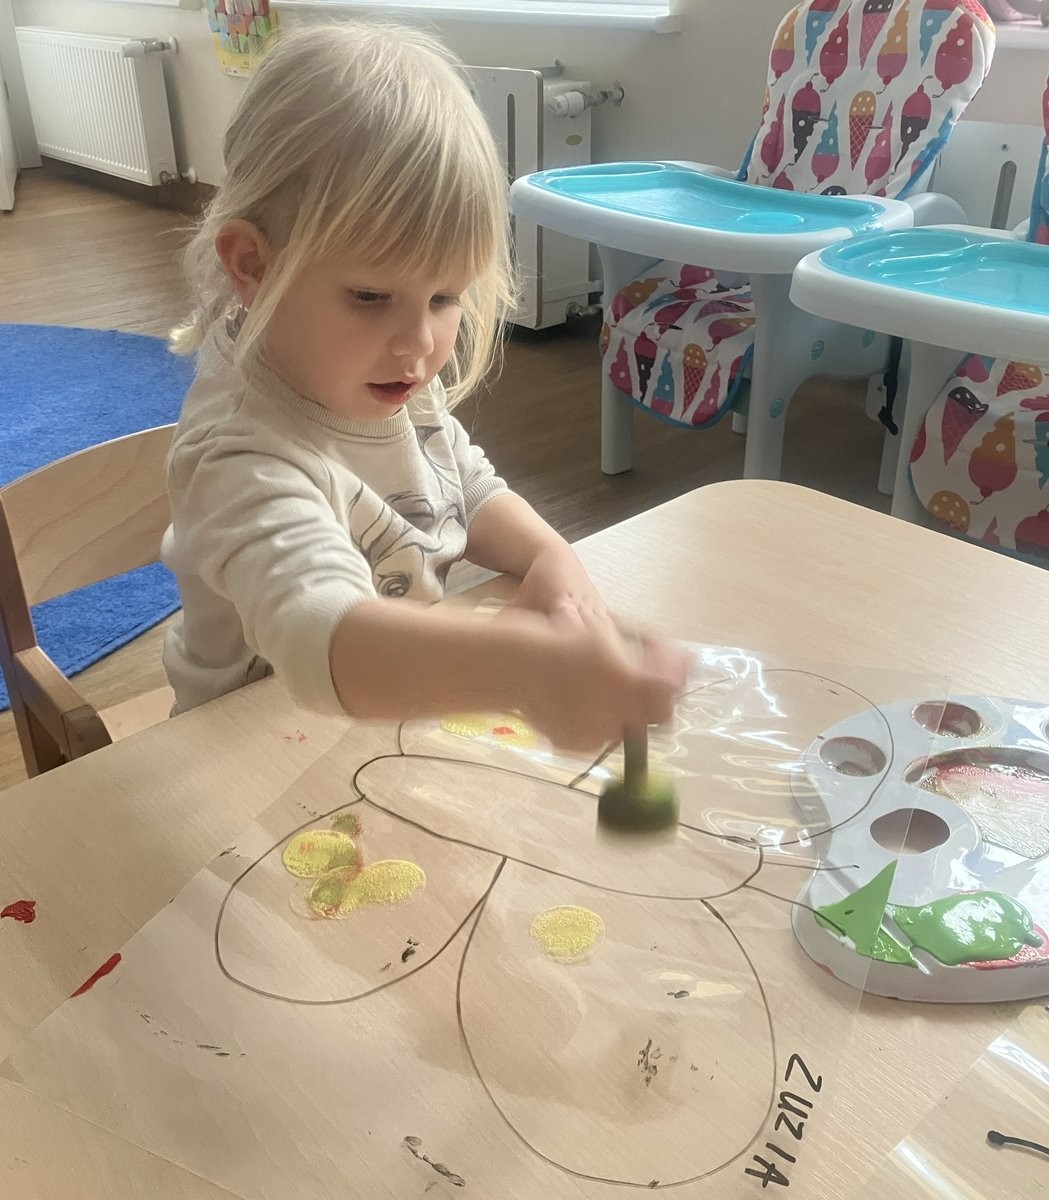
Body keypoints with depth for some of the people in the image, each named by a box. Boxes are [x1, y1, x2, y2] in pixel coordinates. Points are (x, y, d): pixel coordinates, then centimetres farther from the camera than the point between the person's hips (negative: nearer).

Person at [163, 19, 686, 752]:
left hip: (421, 705, 7)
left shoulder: (390, 384, -4)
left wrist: (551, 558, -8)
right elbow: (317, 634, -46)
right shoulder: (243, 457, -29)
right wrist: (525, 667, -61)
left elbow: (472, 494, 11)